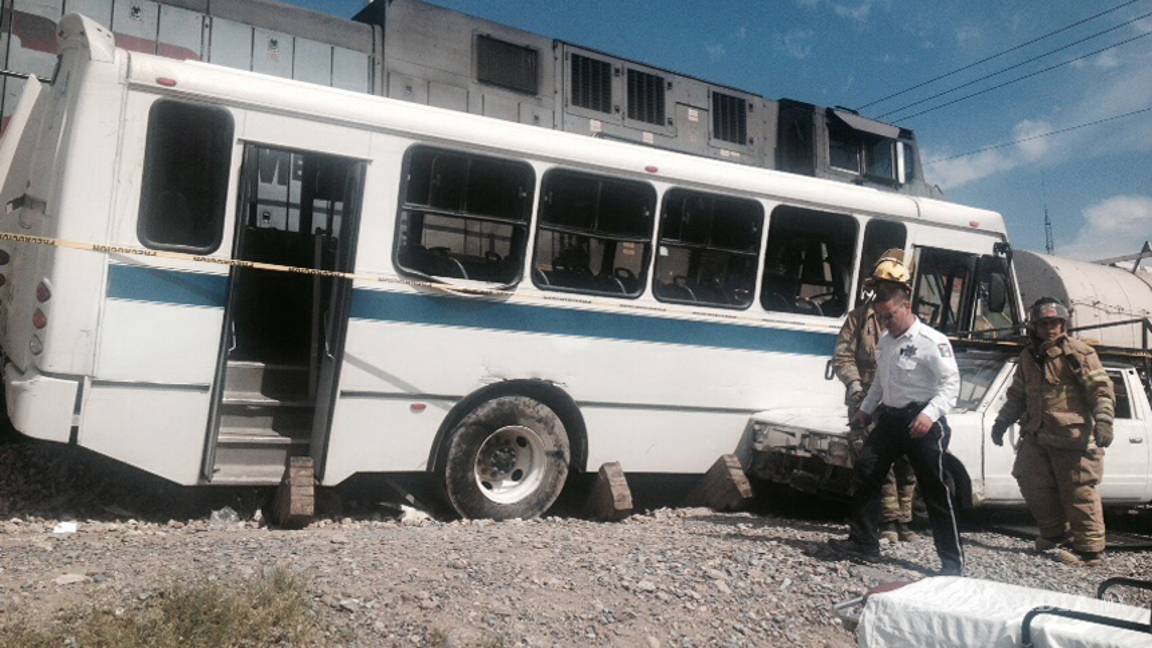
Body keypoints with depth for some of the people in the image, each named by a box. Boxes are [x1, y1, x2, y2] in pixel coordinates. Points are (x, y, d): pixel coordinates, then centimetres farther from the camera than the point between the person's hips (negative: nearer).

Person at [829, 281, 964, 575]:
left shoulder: (932, 341, -13)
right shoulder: (885, 341, 13)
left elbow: (951, 382, -18)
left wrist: (930, 413, -29)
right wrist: (865, 409, 25)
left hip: (922, 421, -8)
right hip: (890, 417, 8)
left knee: (935, 490, -4)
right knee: (864, 473, 6)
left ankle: (953, 561, 6)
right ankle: (863, 542, 18)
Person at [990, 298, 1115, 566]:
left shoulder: (1078, 353, -6)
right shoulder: (1028, 357, 15)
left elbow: (1101, 389, -12)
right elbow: (1017, 395, 25)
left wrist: (1104, 421, -24)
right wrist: (1002, 421, 21)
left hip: (1072, 437, -7)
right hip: (1036, 438, 7)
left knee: (1079, 493, -3)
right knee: (1032, 484, 12)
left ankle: (1089, 550, 6)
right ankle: (1055, 534, 30)